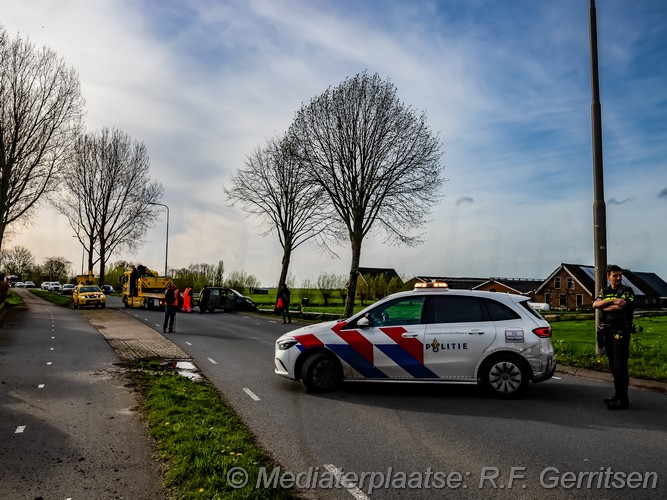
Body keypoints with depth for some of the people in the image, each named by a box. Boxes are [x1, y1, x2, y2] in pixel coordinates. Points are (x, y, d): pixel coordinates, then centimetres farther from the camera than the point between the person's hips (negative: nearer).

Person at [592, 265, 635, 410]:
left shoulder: (627, 291, -1)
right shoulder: (604, 292, 14)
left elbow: (621, 307, -18)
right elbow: (595, 304, -4)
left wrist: (603, 307, -4)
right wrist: (612, 301, -16)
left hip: (621, 332, -6)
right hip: (607, 332, 6)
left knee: (620, 366, -9)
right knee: (613, 365, 12)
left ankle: (623, 399, -5)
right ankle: (617, 395, 22)